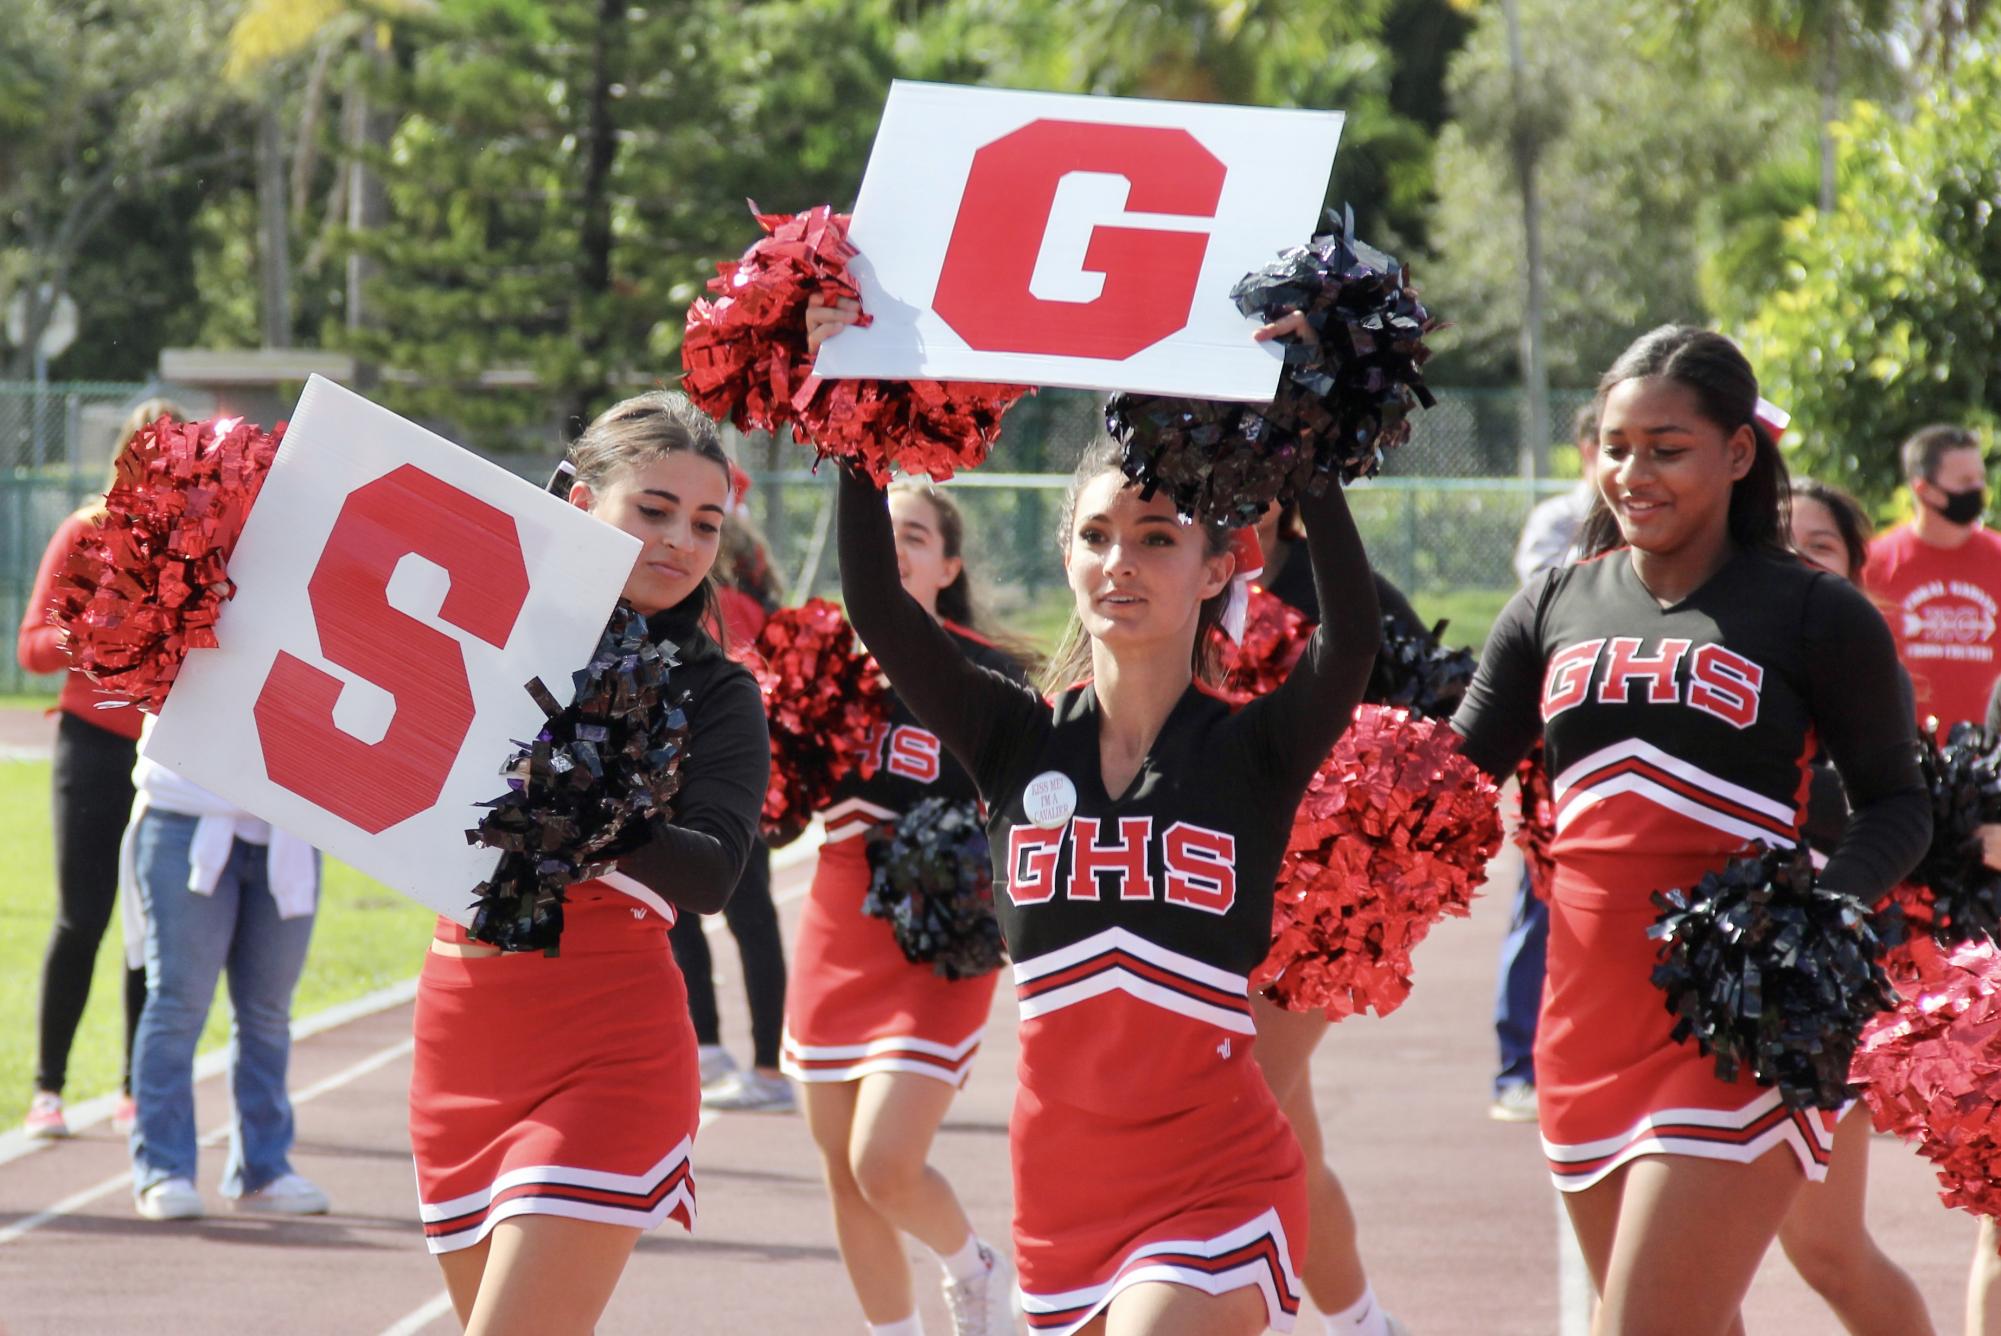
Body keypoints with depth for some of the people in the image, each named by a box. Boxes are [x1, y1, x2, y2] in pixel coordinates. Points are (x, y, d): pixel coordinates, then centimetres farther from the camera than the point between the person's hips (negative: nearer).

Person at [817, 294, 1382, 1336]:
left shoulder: (1254, 748, -5)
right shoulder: (1017, 741, 3)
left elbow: (1354, 633, -23)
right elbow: (878, 610, -7)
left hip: (1216, 1176, -4)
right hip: (1063, 1176, 4)